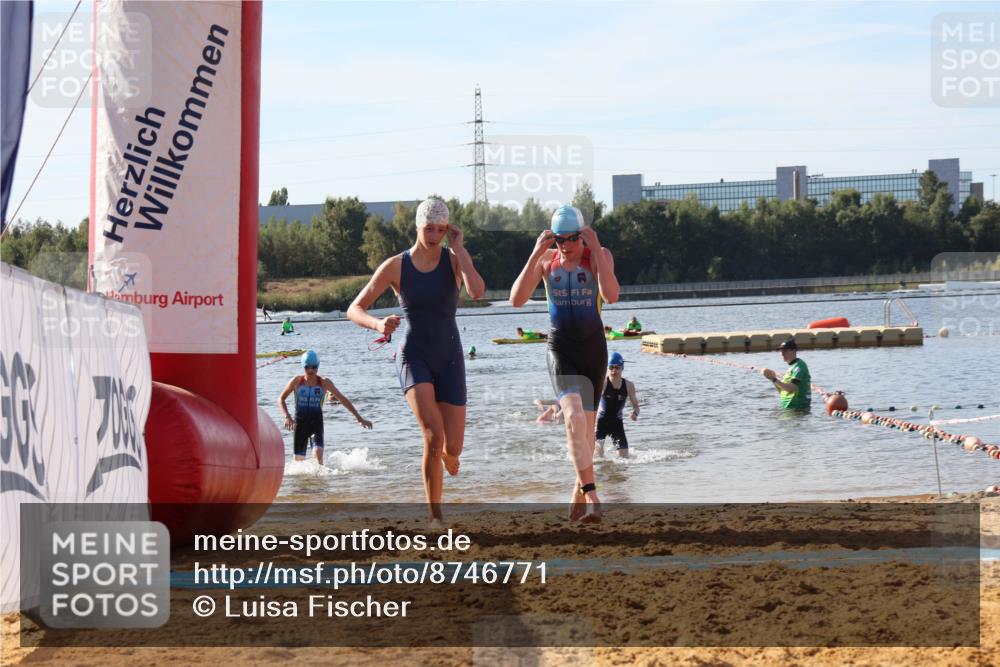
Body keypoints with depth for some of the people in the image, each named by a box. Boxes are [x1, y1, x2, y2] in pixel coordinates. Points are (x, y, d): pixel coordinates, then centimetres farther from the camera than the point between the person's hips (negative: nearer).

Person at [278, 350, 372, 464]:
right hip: (300, 422, 1)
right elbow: (281, 399, 7)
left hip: (316, 422, -1)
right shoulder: (297, 381, -4)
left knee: (318, 454, -22)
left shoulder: (324, 383, -5)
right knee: (299, 459, 4)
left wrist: (359, 418, 0)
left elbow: (343, 399, 0)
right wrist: (287, 416, -10)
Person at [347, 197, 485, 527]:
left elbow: (477, 292, -25)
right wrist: (378, 324, -28)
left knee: (453, 448, -2)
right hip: (413, 359, -2)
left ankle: (446, 453, 41)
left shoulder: (455, 259, -4)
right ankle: (435, 516, -12)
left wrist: (459, 249, -16)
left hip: (449, 359, 2)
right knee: (433, 435, -25)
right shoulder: (395, 266, -6)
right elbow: (354, 310, -5)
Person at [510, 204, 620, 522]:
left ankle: (579, 491, 31)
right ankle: (591, 495, -29)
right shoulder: (545, 259, 1)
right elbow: (517, 299, -10)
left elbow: (611, 295, -24)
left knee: (587, 424, 11)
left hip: (593, 347, 0)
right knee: (574, 417, -24)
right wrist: (536, 254, -16)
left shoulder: (599, 255, -6)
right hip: (560, 348, 0)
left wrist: (595, 249, -24)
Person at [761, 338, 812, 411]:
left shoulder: (799, 365, -10)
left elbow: (792, 388, -22)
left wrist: (774, 379, -19)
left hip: (797, 408, -10)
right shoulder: (791, 367, 20)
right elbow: (782, 391, 20)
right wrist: (773, 378, 5)